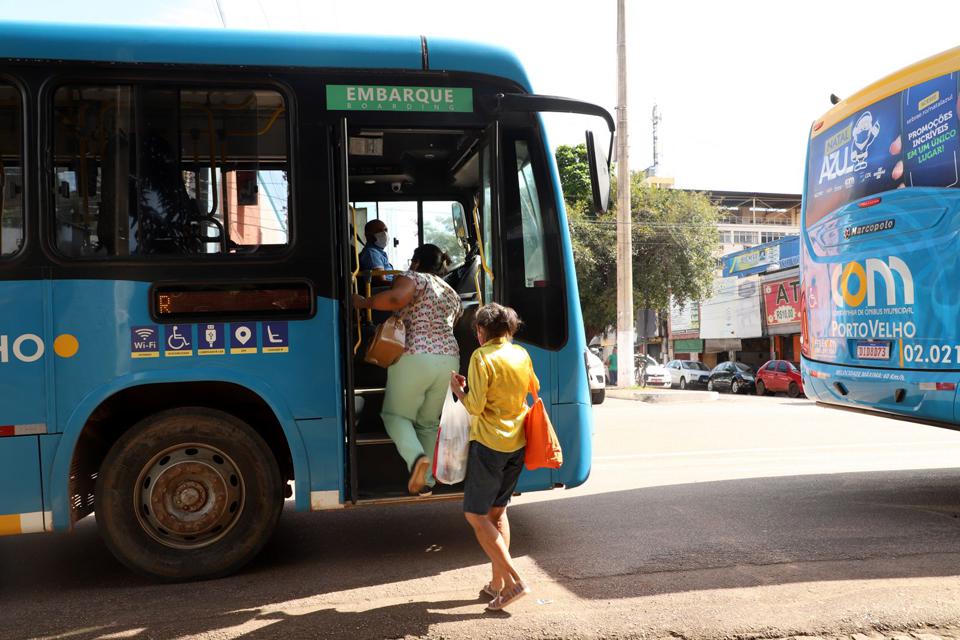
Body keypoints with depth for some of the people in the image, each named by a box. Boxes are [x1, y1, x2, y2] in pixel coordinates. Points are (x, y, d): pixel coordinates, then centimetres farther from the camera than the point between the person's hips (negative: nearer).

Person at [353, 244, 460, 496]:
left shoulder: (414, 277, 1)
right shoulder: (452, 294, 23)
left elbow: (395, 298, -20)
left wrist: (363, 302, -9)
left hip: (415, 357, -6)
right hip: (449, 359, 6)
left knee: (396, 414, 9)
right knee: (429, 422, 18)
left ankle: (417, 457, -16)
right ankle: (426, 481, 16)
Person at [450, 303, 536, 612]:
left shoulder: (482, 356, -14)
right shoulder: (522, 354, 6)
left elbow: (475, 406, -17)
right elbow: (534, 387, 23)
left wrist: (457, 389, 1)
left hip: (489, 443, -7)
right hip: (518, 442, 7)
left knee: (475, 515, 2)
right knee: (498, 511, 18)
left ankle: (513, 581, -5)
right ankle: (497, 583, 20)